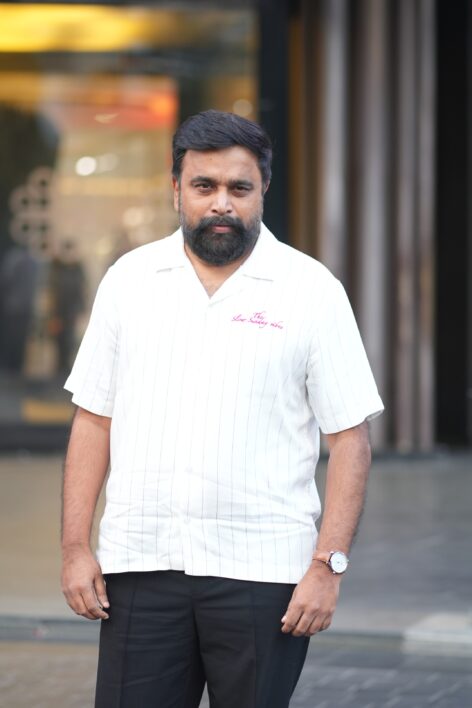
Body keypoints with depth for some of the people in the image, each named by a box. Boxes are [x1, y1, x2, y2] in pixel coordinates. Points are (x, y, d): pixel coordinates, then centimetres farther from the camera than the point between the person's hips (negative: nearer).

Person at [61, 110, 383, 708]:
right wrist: (75, 547, 2)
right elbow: (93, 419, 10)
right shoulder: (130, 279, 9)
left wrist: (329, 564, -10)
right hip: (140, 566, 2)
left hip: (260, 571, -2)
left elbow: (350, 437, -2)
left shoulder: (311, 290, 0)